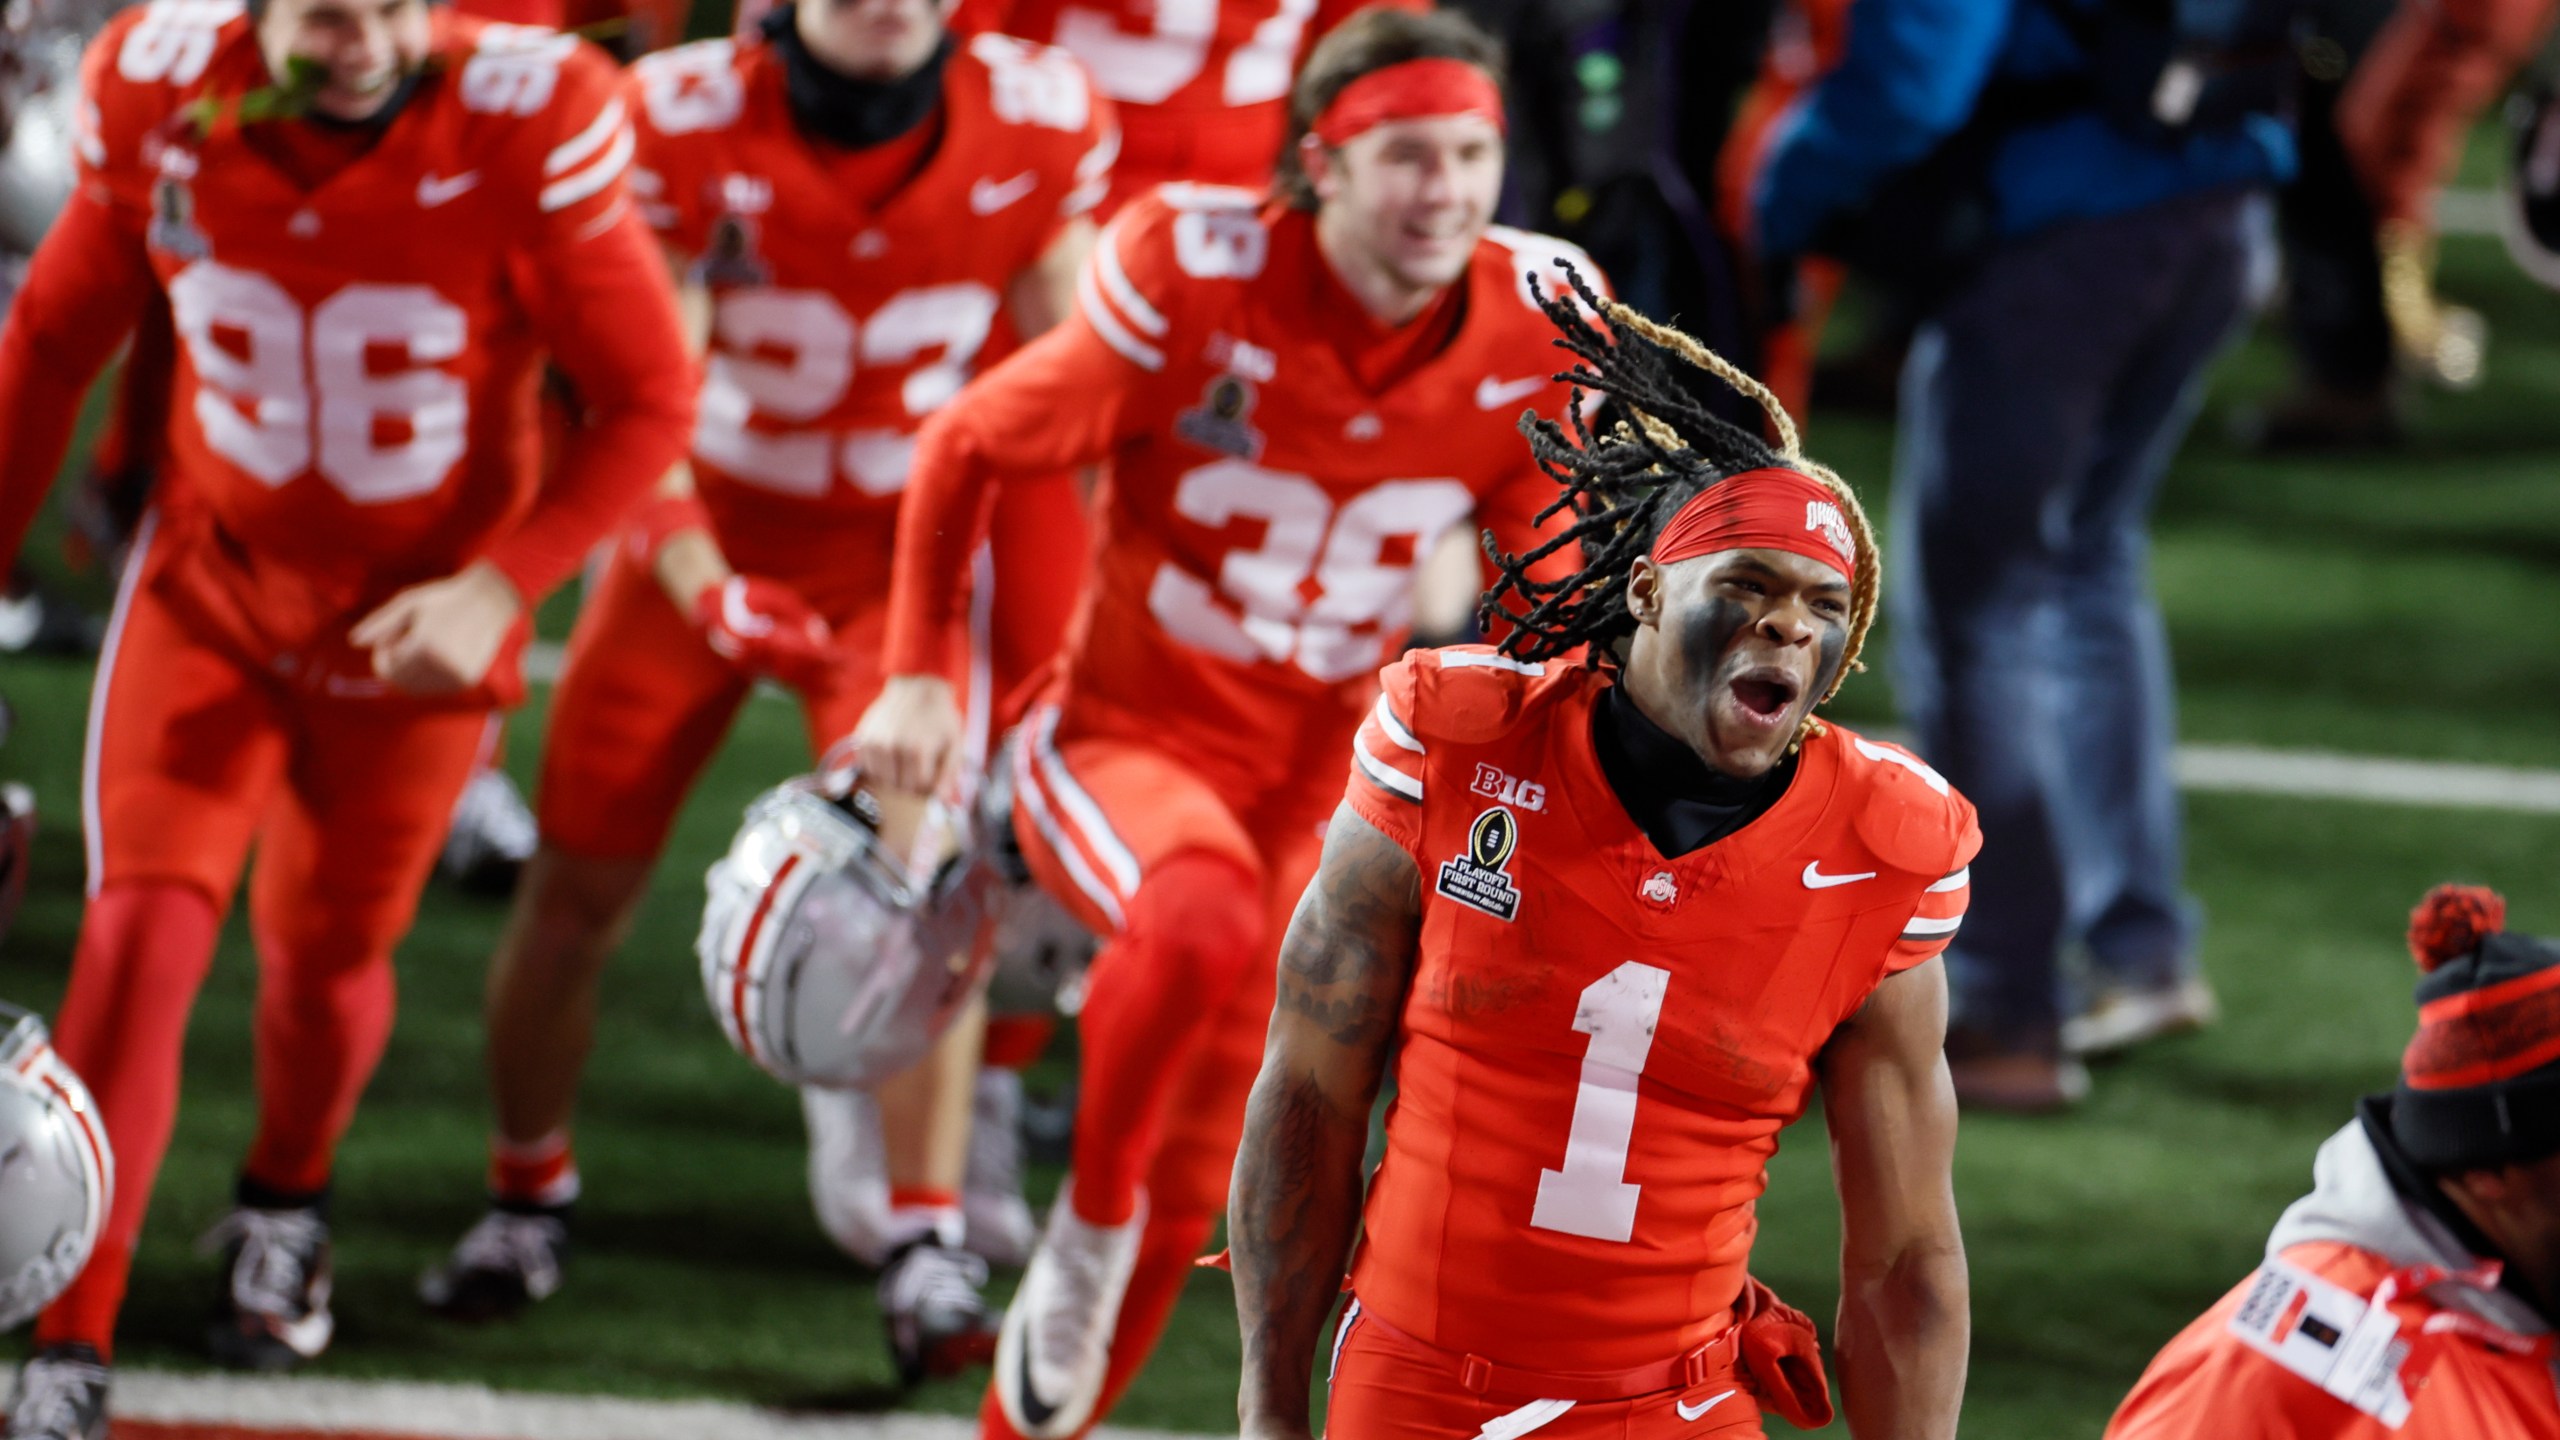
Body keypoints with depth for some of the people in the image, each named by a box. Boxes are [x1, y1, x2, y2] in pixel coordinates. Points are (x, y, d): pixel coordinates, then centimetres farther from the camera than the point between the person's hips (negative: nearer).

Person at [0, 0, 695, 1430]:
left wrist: (500, 589, -23)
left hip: (416, 616, -1)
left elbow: (650, 398, -14)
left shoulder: (526, 126, -25)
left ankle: (285, 1206, 49)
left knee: (327, 959, 14)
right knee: (142, 930, -13)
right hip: (213, 586, 1)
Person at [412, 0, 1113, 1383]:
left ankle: (926, 1233, -16)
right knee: (576, 891, 4)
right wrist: (704, 590, -28)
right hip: (705, 532, 0)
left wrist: (1057, 599, -2)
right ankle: (527, 1188, 30)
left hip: (903, 546, 0)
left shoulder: (1033, 126, -12)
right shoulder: (690, 120, -18)